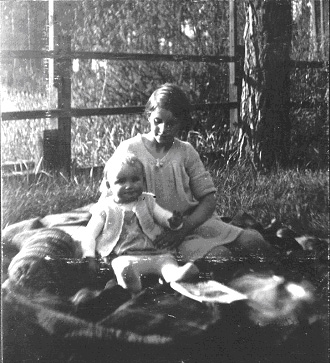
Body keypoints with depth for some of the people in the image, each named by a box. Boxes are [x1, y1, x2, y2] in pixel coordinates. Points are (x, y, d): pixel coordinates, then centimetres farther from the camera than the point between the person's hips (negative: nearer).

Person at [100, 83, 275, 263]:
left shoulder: (186, 152, 6)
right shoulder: (129, 150, -1)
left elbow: (208, 199, 1)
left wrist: (183, 229, -17)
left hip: (194, 221, 4)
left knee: (252, 241, -16)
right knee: (219, 255, -29)